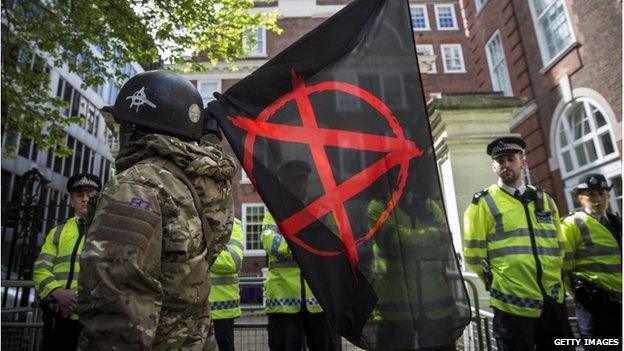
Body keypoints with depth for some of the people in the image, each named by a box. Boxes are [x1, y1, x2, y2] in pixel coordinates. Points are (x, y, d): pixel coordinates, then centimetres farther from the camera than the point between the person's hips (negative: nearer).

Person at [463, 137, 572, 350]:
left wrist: (553, 280, 12)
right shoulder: (484, 203, -5)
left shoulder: (544, 200, 12)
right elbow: (473, 254, -8)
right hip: (513, 305, -5)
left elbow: (559, 245, 19)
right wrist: (497, 283, -2)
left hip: (553, 301, 6)